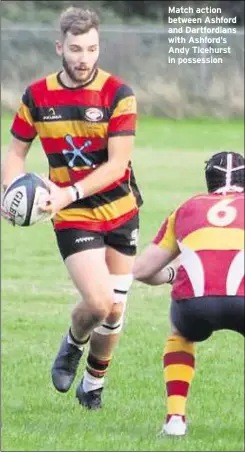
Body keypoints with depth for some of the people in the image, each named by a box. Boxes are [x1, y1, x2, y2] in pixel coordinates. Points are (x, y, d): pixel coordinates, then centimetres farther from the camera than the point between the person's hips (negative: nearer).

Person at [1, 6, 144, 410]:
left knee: (115, 311, 6)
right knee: (98, 302, -18)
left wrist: (71, 192, -29)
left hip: (120, 210, 1)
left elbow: (117, 164, -16)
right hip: (72, 218, -1)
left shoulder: (117, 94, -12)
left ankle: (94, 383, 30)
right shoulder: (37, 96, -6)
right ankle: (73, 343, 16)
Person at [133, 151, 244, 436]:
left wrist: (171, 275, 51)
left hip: (193, 302, 2)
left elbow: (140, 270, 30)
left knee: (180, 336, 37)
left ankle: (175, 417, 21)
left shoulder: (187, 209, 31)